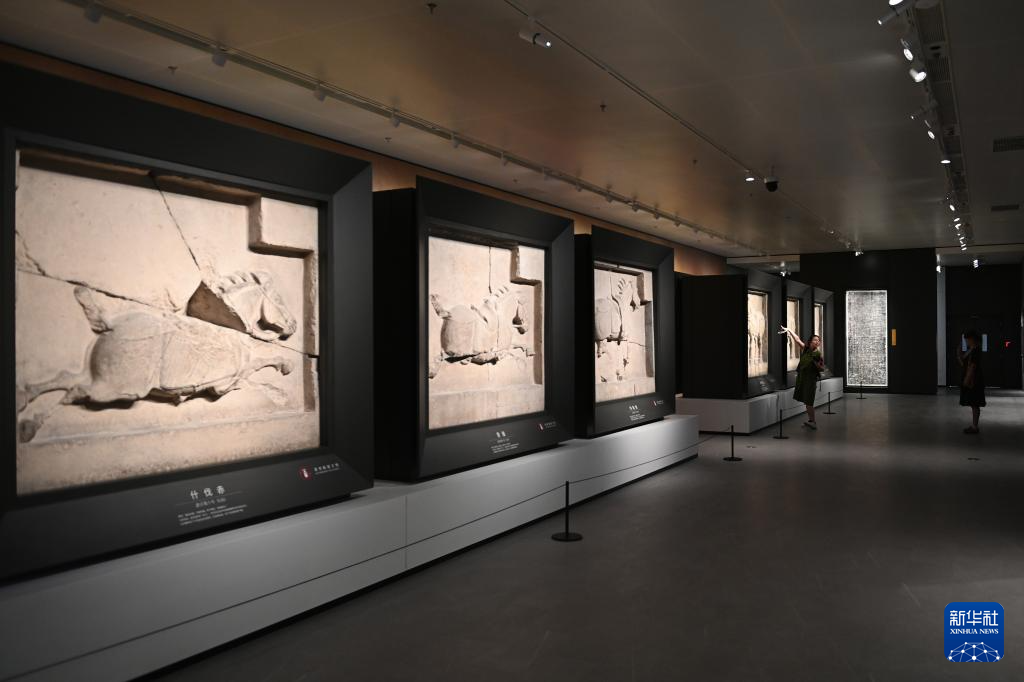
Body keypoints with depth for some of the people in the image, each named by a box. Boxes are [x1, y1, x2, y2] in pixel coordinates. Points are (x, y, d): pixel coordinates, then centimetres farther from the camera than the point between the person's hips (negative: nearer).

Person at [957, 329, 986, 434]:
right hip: (971, 379, 10)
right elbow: (964, 364, 18)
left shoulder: (975, 350, -16)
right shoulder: (970, 350, 14)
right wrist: (959, 355, 8)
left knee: (975, 405, -4)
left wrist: (967, 379, -22)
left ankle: (975, 427, 0)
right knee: (973, 405, 14)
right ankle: (973, 425, 20)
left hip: (973, 380, -10)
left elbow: (972, 366, -21)